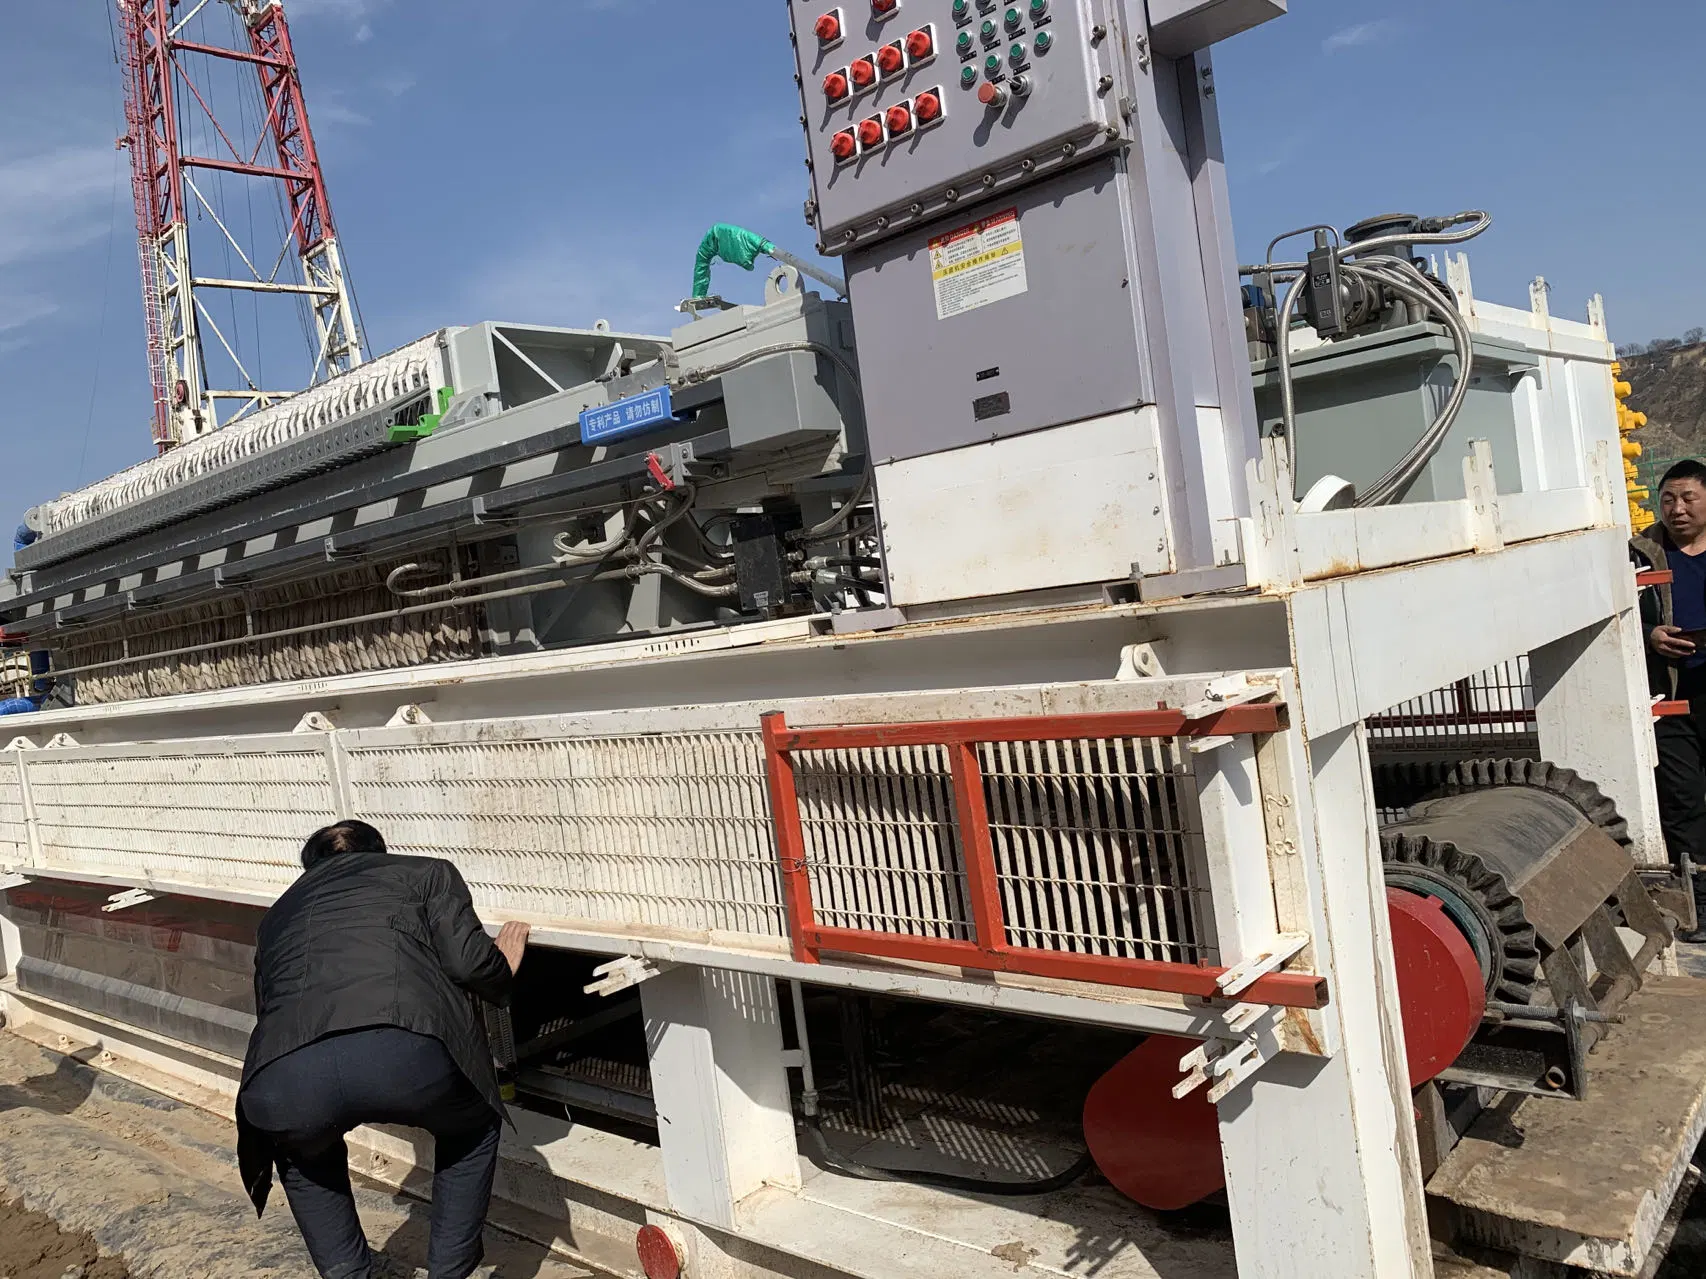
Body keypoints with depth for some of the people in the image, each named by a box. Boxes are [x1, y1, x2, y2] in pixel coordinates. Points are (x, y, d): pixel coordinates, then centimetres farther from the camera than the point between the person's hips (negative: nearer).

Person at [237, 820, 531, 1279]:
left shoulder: (279, 913, 39)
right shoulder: (427, 872, 28)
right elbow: (468, 963, 12)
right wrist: (505, 963, 35)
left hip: (283, 1078, 3)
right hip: (406, 1053, -3)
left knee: (306, 1156, 39)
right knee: (471, 1129, 31)